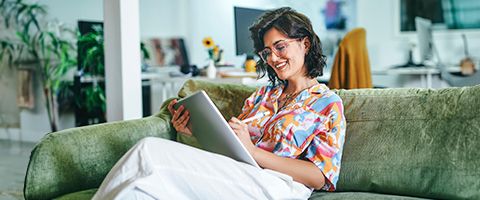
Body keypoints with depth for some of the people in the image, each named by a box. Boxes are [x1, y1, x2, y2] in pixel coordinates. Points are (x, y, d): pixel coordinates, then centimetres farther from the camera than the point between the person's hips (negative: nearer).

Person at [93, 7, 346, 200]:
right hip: (234, 173, 6)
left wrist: (253, 150, -15)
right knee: (150, 147, -25)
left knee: (151, 150, -27)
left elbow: (319, 177, -6)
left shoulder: (329, 103, 6)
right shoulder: (263, 94, 25)